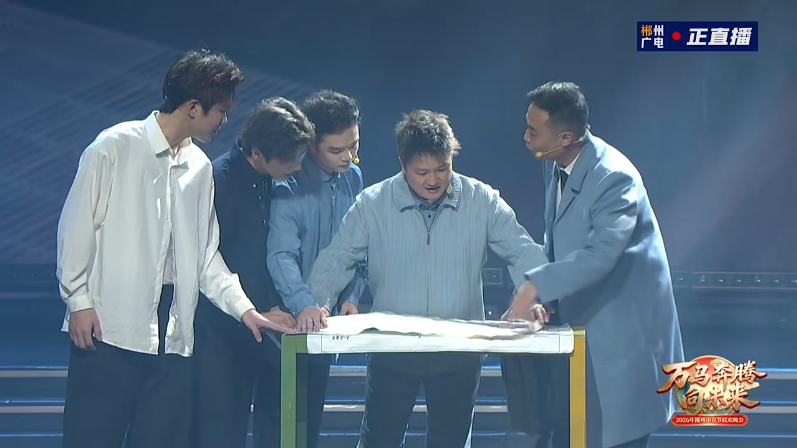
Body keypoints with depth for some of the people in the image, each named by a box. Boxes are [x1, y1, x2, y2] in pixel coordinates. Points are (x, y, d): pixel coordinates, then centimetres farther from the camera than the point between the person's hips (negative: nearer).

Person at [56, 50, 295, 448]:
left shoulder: (200, 167, 15)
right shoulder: (115, 147, -3)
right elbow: (77, 228, -3)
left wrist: (242, 307, 8)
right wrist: (79, 302, -7)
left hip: (172, 332, 6)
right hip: (109, 325, -6)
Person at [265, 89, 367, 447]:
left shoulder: (352, 178, 5)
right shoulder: (290, 185, -16)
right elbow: (281, 255, -26)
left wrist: (352, 295, -3)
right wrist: (303, 305, -40)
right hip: (290, 322, -6)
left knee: (312, 418, 13)